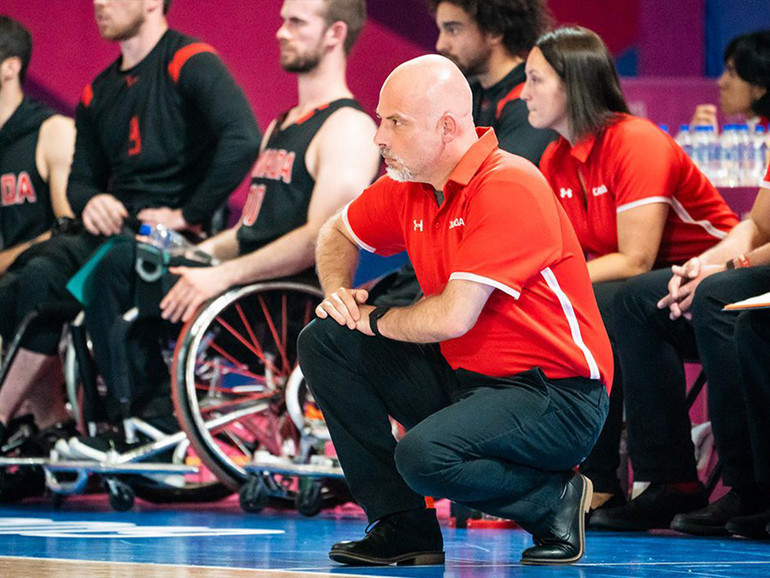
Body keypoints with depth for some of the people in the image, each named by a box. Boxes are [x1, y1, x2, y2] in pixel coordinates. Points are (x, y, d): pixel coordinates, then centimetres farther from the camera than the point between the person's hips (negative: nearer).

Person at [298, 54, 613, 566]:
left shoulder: (508, 188, -21)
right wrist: (338, 293, 4)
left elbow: (452, 318, -26)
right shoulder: (409, 186, 4)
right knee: (325, 342, 1)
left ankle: (555, 498, -4)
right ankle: (402, 526, 2)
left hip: (556, 395, -9)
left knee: (425, 456, -33)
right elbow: (338, 234, 26)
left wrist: (377, 320, -7)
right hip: (463, 379, 9)